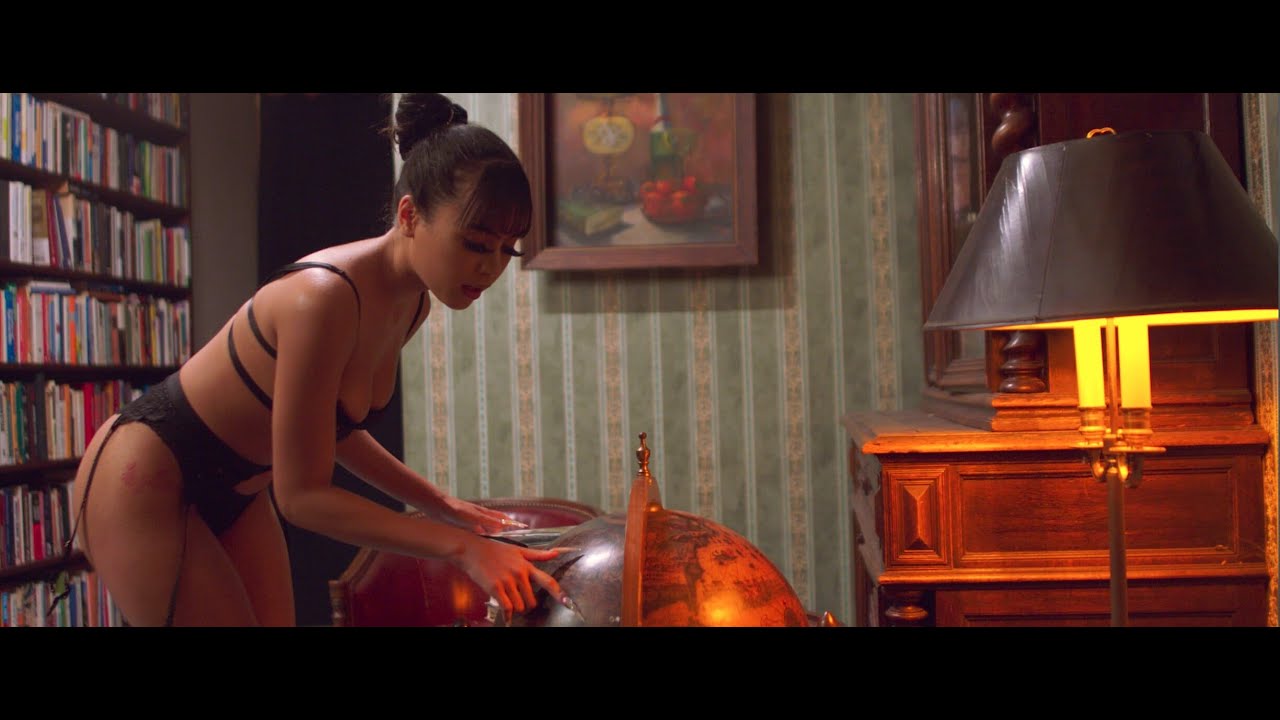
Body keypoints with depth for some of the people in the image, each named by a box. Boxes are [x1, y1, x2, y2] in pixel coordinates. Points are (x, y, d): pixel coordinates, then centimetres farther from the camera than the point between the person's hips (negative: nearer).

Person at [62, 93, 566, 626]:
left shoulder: (411, 304, -5)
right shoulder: (326, 297, -32)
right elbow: (302, 495, -28)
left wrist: (442, 506, 0)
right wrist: (460, 547, -30)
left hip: (233, 487, 8)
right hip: (144, 480, -8)